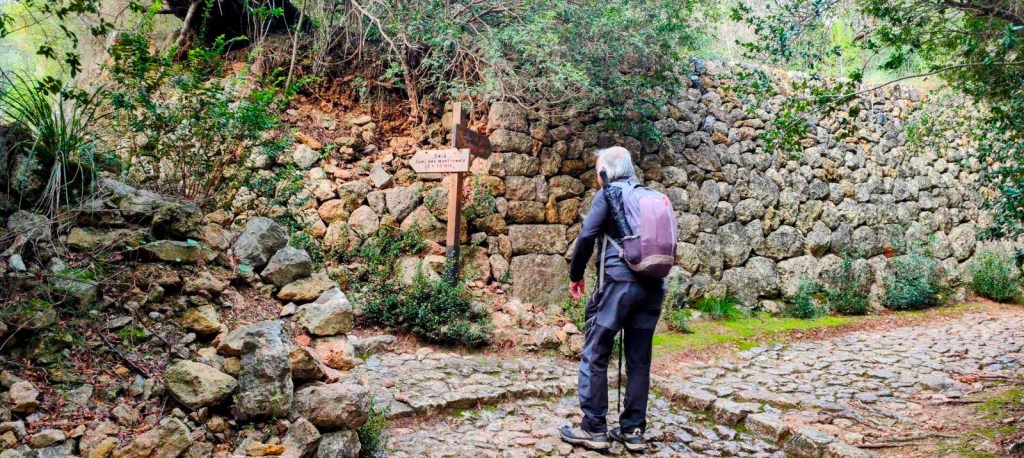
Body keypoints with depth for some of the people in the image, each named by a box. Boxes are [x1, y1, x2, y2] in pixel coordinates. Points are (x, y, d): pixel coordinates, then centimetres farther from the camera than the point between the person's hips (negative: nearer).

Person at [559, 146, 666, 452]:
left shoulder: (609, 193, 2)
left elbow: (587, 236, -4)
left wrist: (575, 275, 6)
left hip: (619, 281, -6)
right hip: (653, 286, 6)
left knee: (595, 354, 1)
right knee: (639, 360, 9)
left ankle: (594, 428, 1)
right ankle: (633, 430, 13)